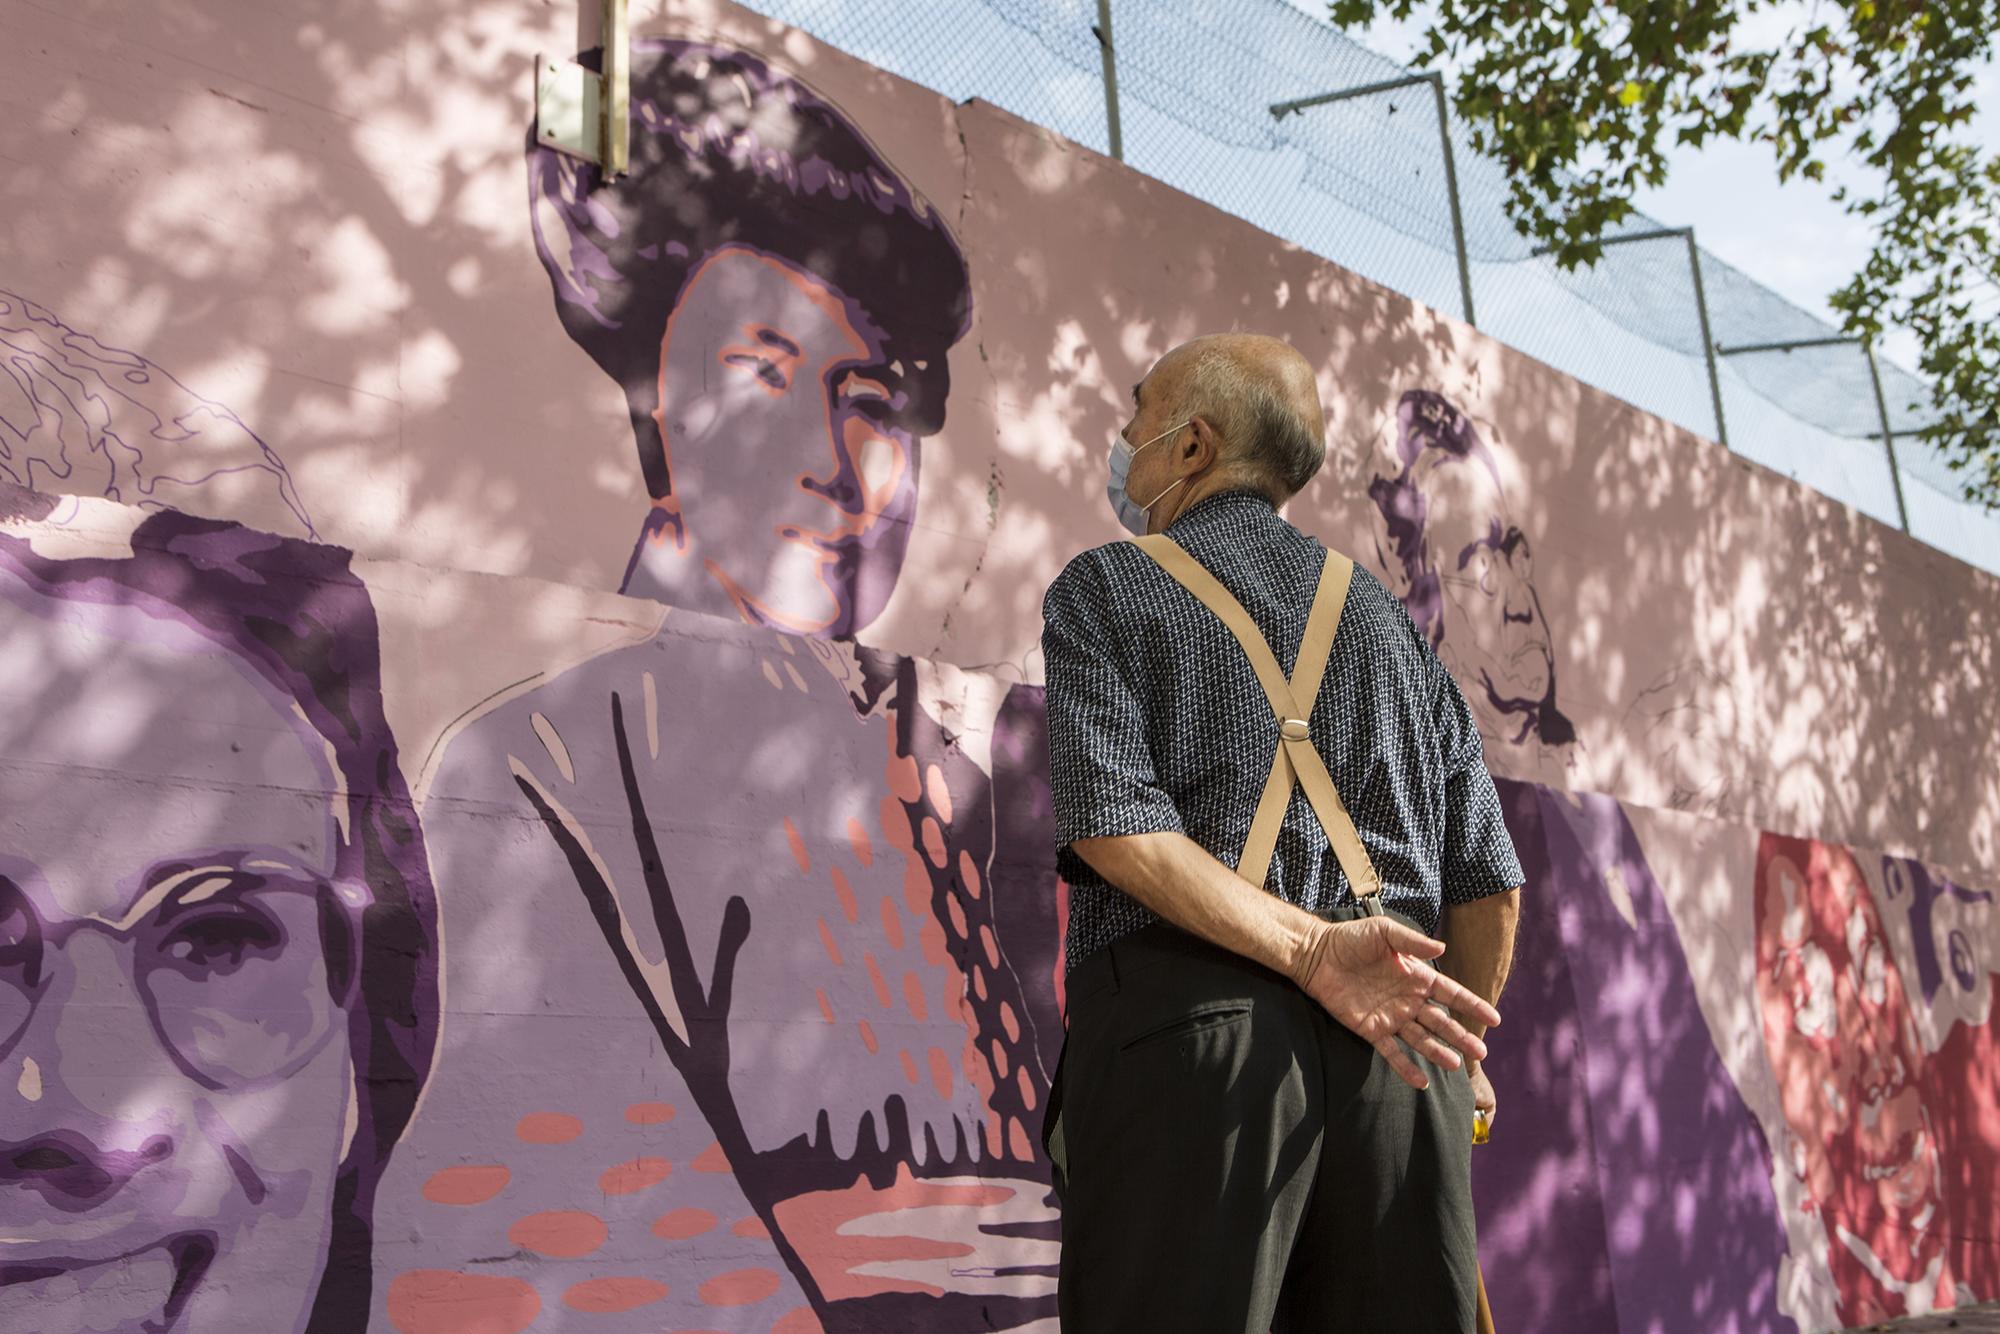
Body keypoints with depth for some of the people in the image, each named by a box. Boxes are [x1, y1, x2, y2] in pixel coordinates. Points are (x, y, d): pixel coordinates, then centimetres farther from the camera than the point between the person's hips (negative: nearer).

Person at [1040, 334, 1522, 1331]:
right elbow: (1489, 878, 14)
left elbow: (1112, 824, -11)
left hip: (1190, 1021, -4)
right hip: (1386, 1045, 5)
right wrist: (1462, 1058, 25)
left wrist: (1309, 950, -14)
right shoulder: (1383, 612, 19)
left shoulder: (1103, 591, 8)